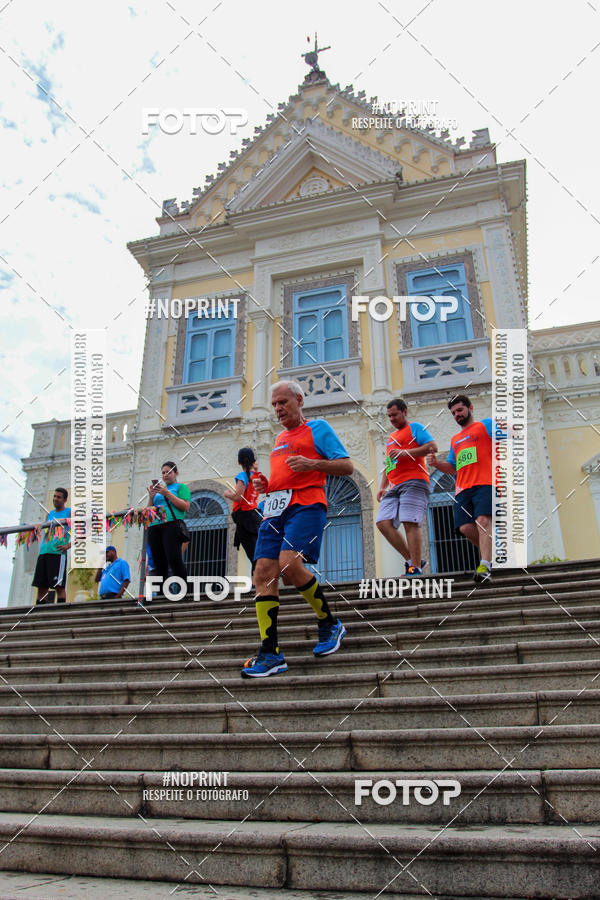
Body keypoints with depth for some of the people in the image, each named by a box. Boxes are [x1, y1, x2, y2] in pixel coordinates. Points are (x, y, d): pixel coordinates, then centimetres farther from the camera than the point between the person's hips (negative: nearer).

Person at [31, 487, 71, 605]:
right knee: (41, 586, 4)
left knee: (59, 586, -9)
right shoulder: (50, 514, 22)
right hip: (43, 552, 7)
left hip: (58, 552, -6)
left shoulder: (69, 512, 3)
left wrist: (68, 545, -13)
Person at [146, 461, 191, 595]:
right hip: (154, 527, 5)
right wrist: (151, 497, 5)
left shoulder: (181, 487, 12)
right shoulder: (158, 489, 27)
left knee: (174, 559, -19)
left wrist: (167, 493, -7)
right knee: (159, 563, 0)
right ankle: (161, 593, 1)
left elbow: (186, 506, -4)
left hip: (171, 524, -5)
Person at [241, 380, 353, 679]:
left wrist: (312, 464, -14)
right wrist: (264, 484, 14)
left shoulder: (317, 427, 8)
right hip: (275, 507, 7)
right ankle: (270, 654, -4)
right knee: (263, 573, -7)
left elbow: (347, 466, 0)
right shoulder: (280, 438, 29)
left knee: (289, 564, -26)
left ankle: (330, 624, -2)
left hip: (306, 503, -7)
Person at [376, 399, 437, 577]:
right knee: (383, 522, -8)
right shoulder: (391, 437, 31)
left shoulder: (415, 427, 8)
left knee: (410, 523, -17)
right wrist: (382, 487, 19)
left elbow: (433, 447, -7)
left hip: (413, 481, -8)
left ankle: (415, 569, -14)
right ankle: (412, 560, -3)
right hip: (394, 487, 8)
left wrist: (406, 452, -15)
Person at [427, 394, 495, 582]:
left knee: (483, 520, -24)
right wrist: (437, 463, 12)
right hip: (463, 488, 6)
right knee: (465, 527, -8)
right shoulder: (455, 439, 30)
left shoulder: (486, 425, 13)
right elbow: (453, 468, 31)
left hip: (485, 483, -6)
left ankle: (485, 565, -31)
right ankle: (492, 554, 12)